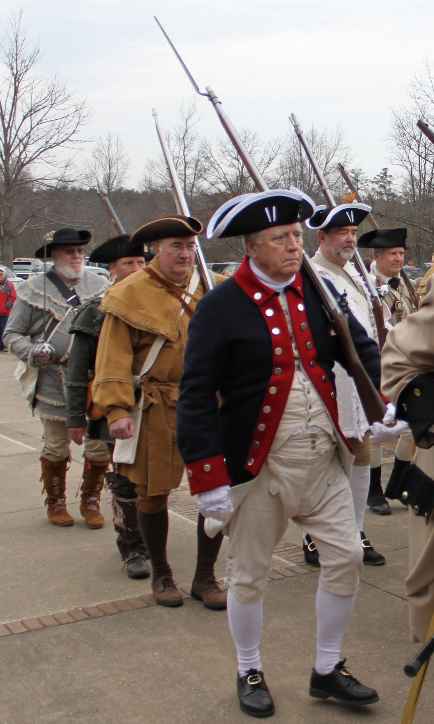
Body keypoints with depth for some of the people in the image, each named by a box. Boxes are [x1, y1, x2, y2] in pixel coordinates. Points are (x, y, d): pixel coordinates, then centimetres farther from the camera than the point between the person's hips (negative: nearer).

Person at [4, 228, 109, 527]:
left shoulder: (100, 285, 5)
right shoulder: (34, 289, -1)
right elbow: (12, 334, 3)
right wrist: (33, 352, -14)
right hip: (53, 382, -2)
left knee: (100, 445, 5)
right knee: (56, 448, 10)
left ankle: (91, 501, 25)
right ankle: (56, 503, 30)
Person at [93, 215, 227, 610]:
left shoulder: (210, 288, 7)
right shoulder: (130, 295, -6)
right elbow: (114, 359, -10)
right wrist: (117, 409, -18)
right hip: (157, 410, -3)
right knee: (153, 493, 9)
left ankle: (206, 577, 21)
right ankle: (161, 574, 31)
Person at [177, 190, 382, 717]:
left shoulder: (319, 291, 4)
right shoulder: (220, 307, -12)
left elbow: (362, 351, 7)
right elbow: (197, 397, -14)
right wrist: (208, 480, -17)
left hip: (323, 459, 5)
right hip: (258, 465, -5)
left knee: (346, 558, 9)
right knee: (249, 574, 9)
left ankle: (327, 670, 29)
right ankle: (249, 674, 33)